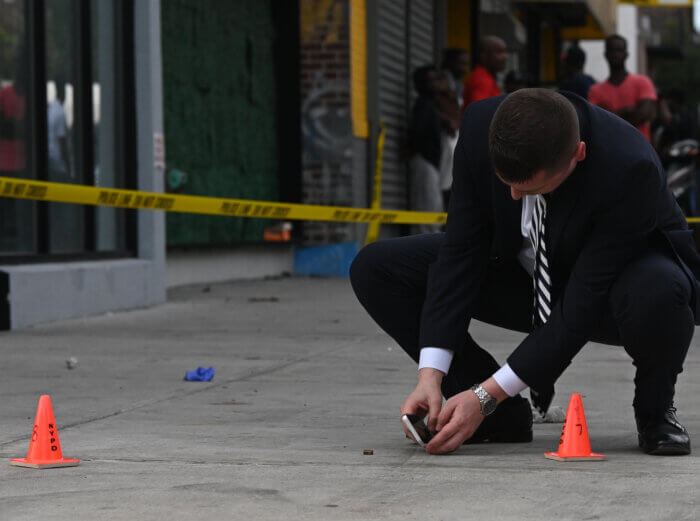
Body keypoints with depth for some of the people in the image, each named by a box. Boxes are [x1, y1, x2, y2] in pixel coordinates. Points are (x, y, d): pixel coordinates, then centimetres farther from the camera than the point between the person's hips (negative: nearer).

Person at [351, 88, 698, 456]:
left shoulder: (630, 169, -37)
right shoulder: (481, 125, -25)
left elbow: (583, 306, -34)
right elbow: (461, 251, -20)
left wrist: (486, 396, -35)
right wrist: (430, 376, -28)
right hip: (522, 276, 4)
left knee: (658, 293, -42)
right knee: (374, 268, -13)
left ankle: (655, 409, -6)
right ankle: (505, 415, -4)